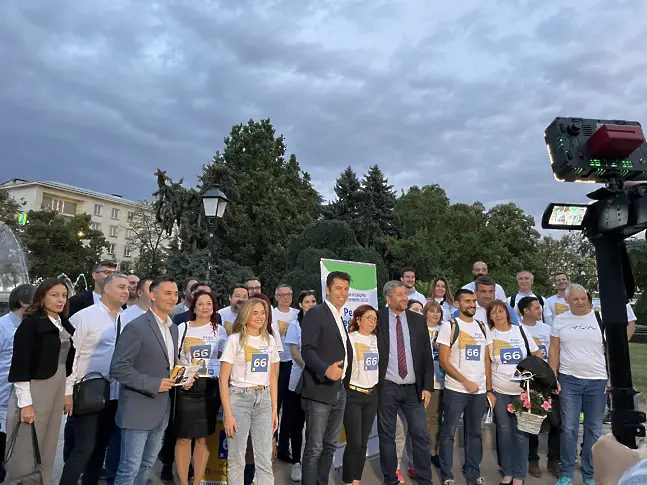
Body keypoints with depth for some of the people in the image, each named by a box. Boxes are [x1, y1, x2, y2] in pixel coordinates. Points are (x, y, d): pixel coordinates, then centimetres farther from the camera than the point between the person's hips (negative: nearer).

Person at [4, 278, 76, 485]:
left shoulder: (64, 325, 8)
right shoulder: (31, 323, -12)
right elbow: (20, 365, -15)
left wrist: (68, 392, 13)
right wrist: (25, 403, -17)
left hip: (57, 391, 7)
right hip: (33, 391, -6)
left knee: (47, 450, 14)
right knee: (25, 452, 3)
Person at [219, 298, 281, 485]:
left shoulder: (271, 340, 7)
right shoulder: (235, 339, -5)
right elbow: (223, 379, -6)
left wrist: (274, 409, 9)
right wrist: (228, 414, -11)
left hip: (263, 400, 3)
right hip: (239, 398, -3)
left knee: (265, 460, 6)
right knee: (236, 459, 6)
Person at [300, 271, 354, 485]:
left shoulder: (340, 318, 16)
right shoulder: (316, 314, -10)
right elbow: (307, 350, -20)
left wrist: (346, 382, 16)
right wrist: (325, 369, -34)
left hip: (340, 391, 8)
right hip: (320, 390, -8)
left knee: (330, 446, 16)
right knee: (314, 448, -1)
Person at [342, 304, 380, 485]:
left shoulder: (376, 339, 9)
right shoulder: (349, 338, -9)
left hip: (372, 395, 6)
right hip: (353, 394, -5)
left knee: (363, 443, 10)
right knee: (354, 442, -4)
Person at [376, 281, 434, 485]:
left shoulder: (418, 320, 4)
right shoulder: (377, 319, -5)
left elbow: (427, 356, 6)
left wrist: (427, 386, 1)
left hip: (414, 389, 2)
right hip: (386, 388, -2)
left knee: (422, 436, 6)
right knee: (387, 436, 10)